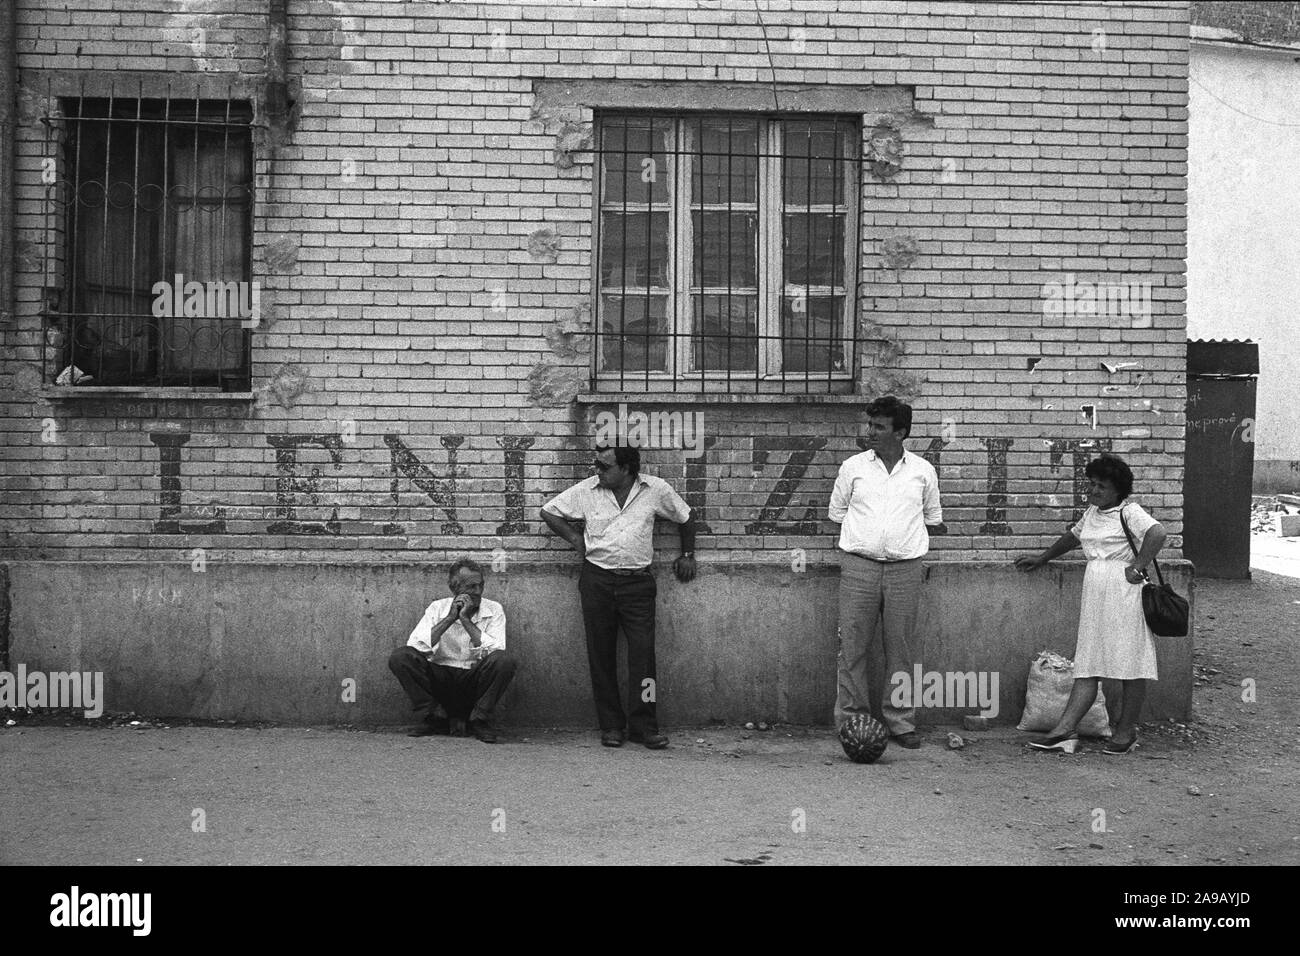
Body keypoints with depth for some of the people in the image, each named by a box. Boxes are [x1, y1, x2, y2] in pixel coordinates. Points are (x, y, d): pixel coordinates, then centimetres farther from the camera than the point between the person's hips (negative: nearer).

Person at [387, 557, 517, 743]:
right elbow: (415, 646, -14)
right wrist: (450, 618, -18)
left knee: (504, 661, -31)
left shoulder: (494, 610, -3)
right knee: (400, 657, -22)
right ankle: (432, 719, -8)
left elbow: (494, 651, -19)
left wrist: (466, 619, -20)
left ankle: (480, 721, -9)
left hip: (475, 681, -1)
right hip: (440, 678, 1)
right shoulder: (438, 608, 0)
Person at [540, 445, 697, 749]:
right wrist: (574, 538, 5)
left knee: (643, 651, -9)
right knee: (601, 655, 2)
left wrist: (687, 555, 17)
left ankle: (644, 725, -3)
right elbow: (549, 511, 12)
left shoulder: (656, 490, 1)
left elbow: (685, 518, 16)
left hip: (637, 581, -1)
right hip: (597, 580, 1)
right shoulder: (586, 490, 1)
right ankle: (611, 726, 9)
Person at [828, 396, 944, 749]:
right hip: (858, 565, 0)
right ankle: (850, 719, 5)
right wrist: (862, 535, 8)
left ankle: (901, 722, 9)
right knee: (853, 645, -2)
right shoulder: (853, 467, 7)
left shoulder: (923, 471, 8)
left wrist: (911, 538, 11)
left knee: (902, 648, 2)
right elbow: (837, 514, 15)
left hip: (905, 569, 0)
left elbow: (933, 520, 19)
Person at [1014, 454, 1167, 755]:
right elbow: (1072, 536, 36)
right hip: (1095, 595, 8)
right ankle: (1064, 731, -5)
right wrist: (1042, 558, 42)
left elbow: (1157, 534, -23)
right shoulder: (1092, 512, 18)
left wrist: (1138, 566, -20)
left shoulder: (1129, 512, -6)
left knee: (1131, 665, 0)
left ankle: (1126, 731, 8)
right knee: (1087, 667, 2)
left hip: (1124, 595, -8)